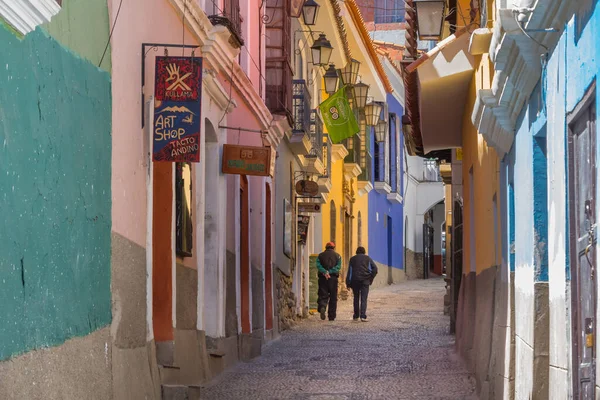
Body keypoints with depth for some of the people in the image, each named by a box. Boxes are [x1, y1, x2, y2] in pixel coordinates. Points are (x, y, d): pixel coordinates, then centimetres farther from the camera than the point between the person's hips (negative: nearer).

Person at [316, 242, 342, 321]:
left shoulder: (321, 255, 10)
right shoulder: (337, 256, 9)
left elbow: (318, 265, -7)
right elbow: (338, 267, -6)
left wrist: (325, 272, -17)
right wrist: (329, 272, -14)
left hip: (322, 278, 0)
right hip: (333, 278, 0)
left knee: (323, 296, 1)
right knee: (333, 297, 7)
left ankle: (322, 307, -29)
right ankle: (331, 316, 7)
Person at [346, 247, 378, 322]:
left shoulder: (352, 259, 12)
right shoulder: (368, 258, 10)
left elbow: (349, 271, 8)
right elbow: (374, 268, -1)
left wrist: (348, 283, 7)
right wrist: (371, 278, 5)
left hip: (355, 280, 1)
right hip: (365, 281, -1)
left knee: (356, 298, 12)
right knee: (364, 299, -5)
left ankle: (356, 316, 16)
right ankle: (363, 316, -17)